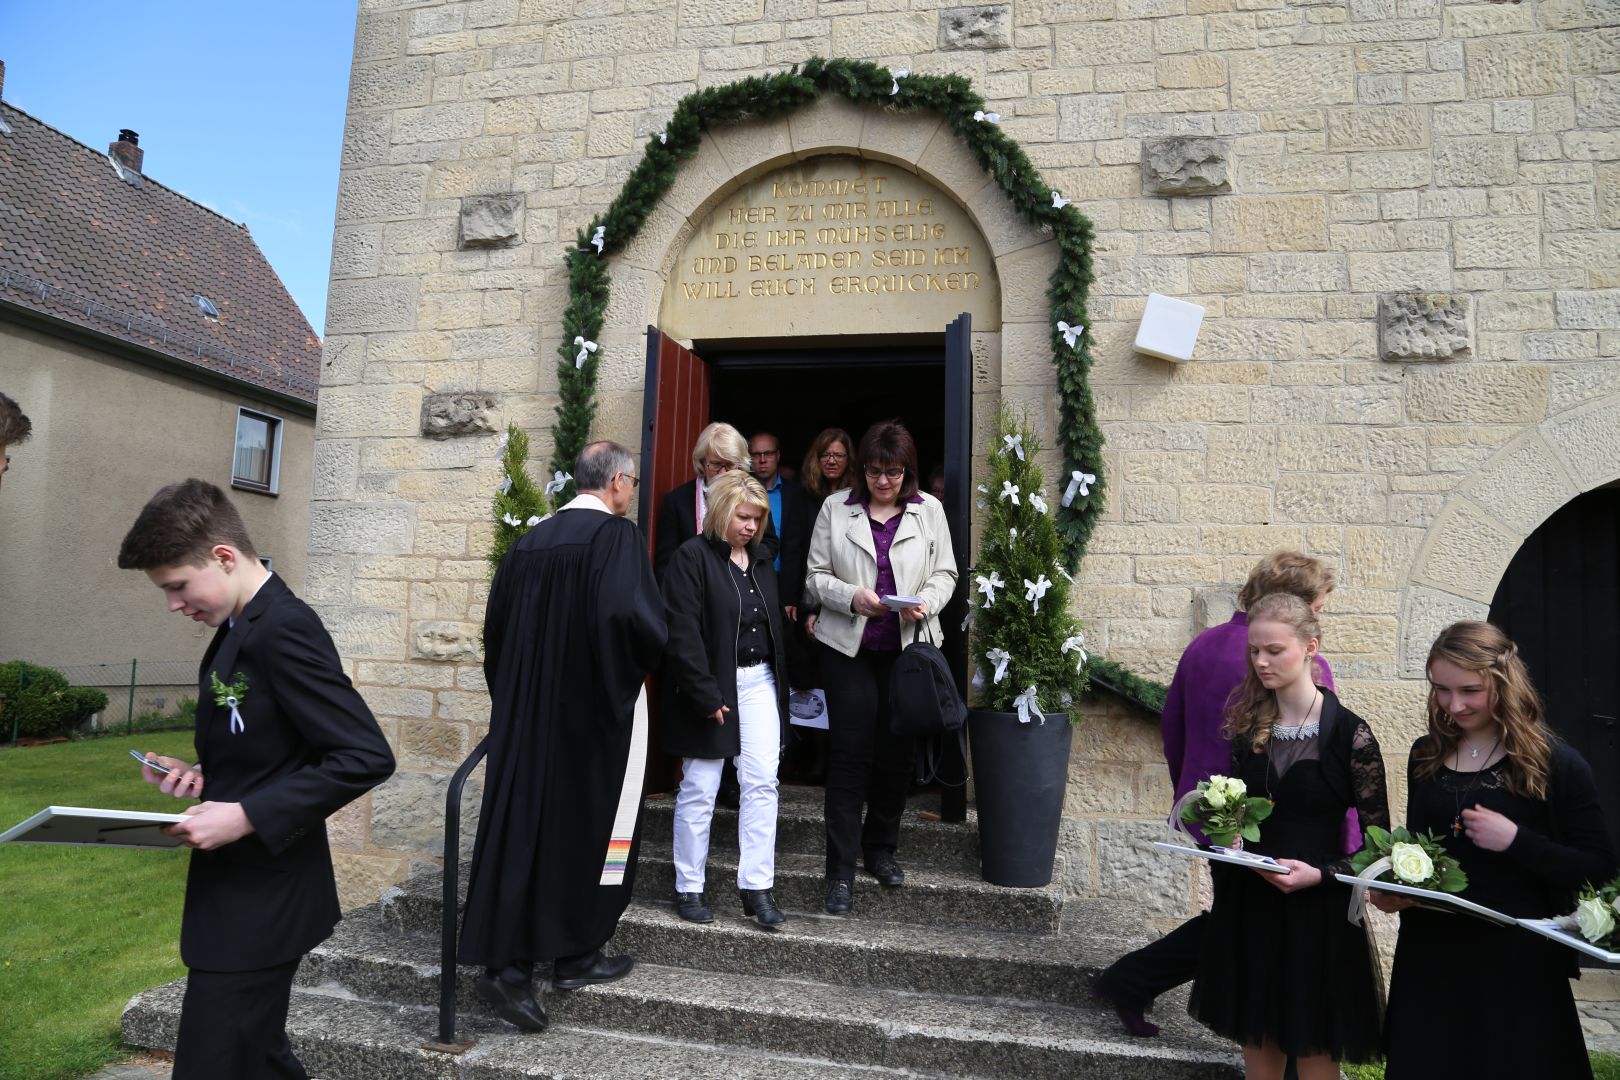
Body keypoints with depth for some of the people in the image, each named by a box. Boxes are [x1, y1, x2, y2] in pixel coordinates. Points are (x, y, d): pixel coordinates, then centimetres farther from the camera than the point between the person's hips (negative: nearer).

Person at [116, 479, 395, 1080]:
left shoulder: (283, 629, -20)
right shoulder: (242, 629, 9)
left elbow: (367, 755, -25)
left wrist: (245, 816, -24)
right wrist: (204, 777, 2)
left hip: (258, 903, -10)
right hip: (242, 893, 10)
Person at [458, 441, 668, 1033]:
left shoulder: (532, 539, 9)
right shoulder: (617, 534, -12)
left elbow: (496, 623, 12)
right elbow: (629, 614, -26)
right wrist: (643, 659, -5)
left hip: (528, 707, 6)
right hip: (598, 708, -6)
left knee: (523, 823, 8)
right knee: (591, 826, 8)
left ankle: (507, 962, 6)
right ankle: (575, 955, 20)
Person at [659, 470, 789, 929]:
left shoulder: (761, 561, 12)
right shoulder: (692, 557, -10)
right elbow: (682, 633, -16)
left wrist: (780, 684, 9)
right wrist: (706, 696, -18)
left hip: (759, 683, 6)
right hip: (711, 685, -6)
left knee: (762, 783, 2)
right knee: (700, 789, 5)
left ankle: (757, 887, 11)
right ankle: (688, 888, 19)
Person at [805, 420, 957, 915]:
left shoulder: (929, 510, 5)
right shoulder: (835, 509, 3)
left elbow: (945, 573, 7)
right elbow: (817, 573, 4)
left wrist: (926, 603, -13)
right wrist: (850, 596, -14)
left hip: (908, 645, 2)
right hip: (848, 646, -1)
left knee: (897, 750, 9)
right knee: (850, 754, -2)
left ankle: (881, 849, 30)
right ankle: (841, 870, 6)